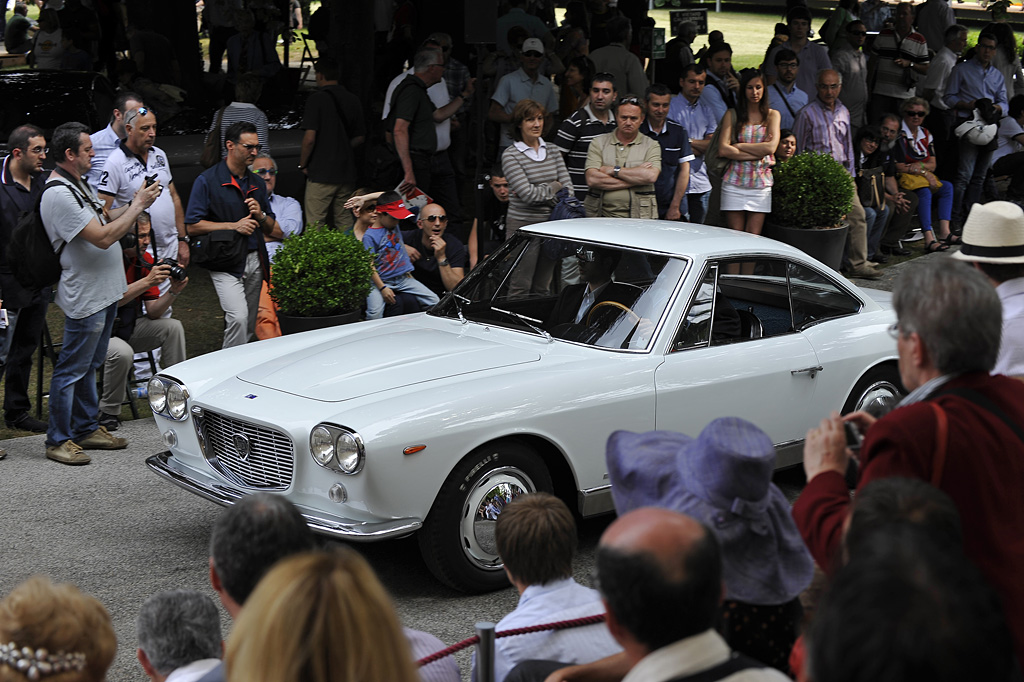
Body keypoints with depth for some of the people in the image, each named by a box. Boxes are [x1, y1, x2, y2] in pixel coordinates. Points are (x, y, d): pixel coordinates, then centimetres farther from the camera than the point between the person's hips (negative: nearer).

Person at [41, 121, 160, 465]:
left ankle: (86, 429, 28)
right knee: (71, 369, -2)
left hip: (104, 293, 10)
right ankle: (58, 440, 6)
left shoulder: (77, 184, 13)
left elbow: (104, 220, 20)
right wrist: (138, 205, -16)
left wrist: (134, 203, 5)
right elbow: (103, 237, -24)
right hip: (85, 297, -10)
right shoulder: (58, 195, -21)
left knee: (89, 366, 18)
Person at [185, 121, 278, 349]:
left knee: (248, 326, 7)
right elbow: (192, 226, -7)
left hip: (255, 260, 6)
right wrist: (234, 225, -11)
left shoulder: (257, 184, 17)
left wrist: (260, 215, -2)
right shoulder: (207, 181, -3)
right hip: (226, 263, -6)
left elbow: (270, 228, 21)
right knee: (238, 317, -22)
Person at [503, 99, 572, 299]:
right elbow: (527, 193, -16)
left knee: (543, 288, 11)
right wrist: (553, 188, -2)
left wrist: (541, 193, -11)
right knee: (520, 289, -3)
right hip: (523, 225, -5)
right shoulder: (511, 155, -7)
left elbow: (568, 188, 4)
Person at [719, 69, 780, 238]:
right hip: (734, 182, 0)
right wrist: (758, 153, -10)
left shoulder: (772, 115, 9)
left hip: (761, 183, 0)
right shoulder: (732, 115, 6)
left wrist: (739, 146, -6)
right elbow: (723, 150, -6)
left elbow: (771, 147, -6)